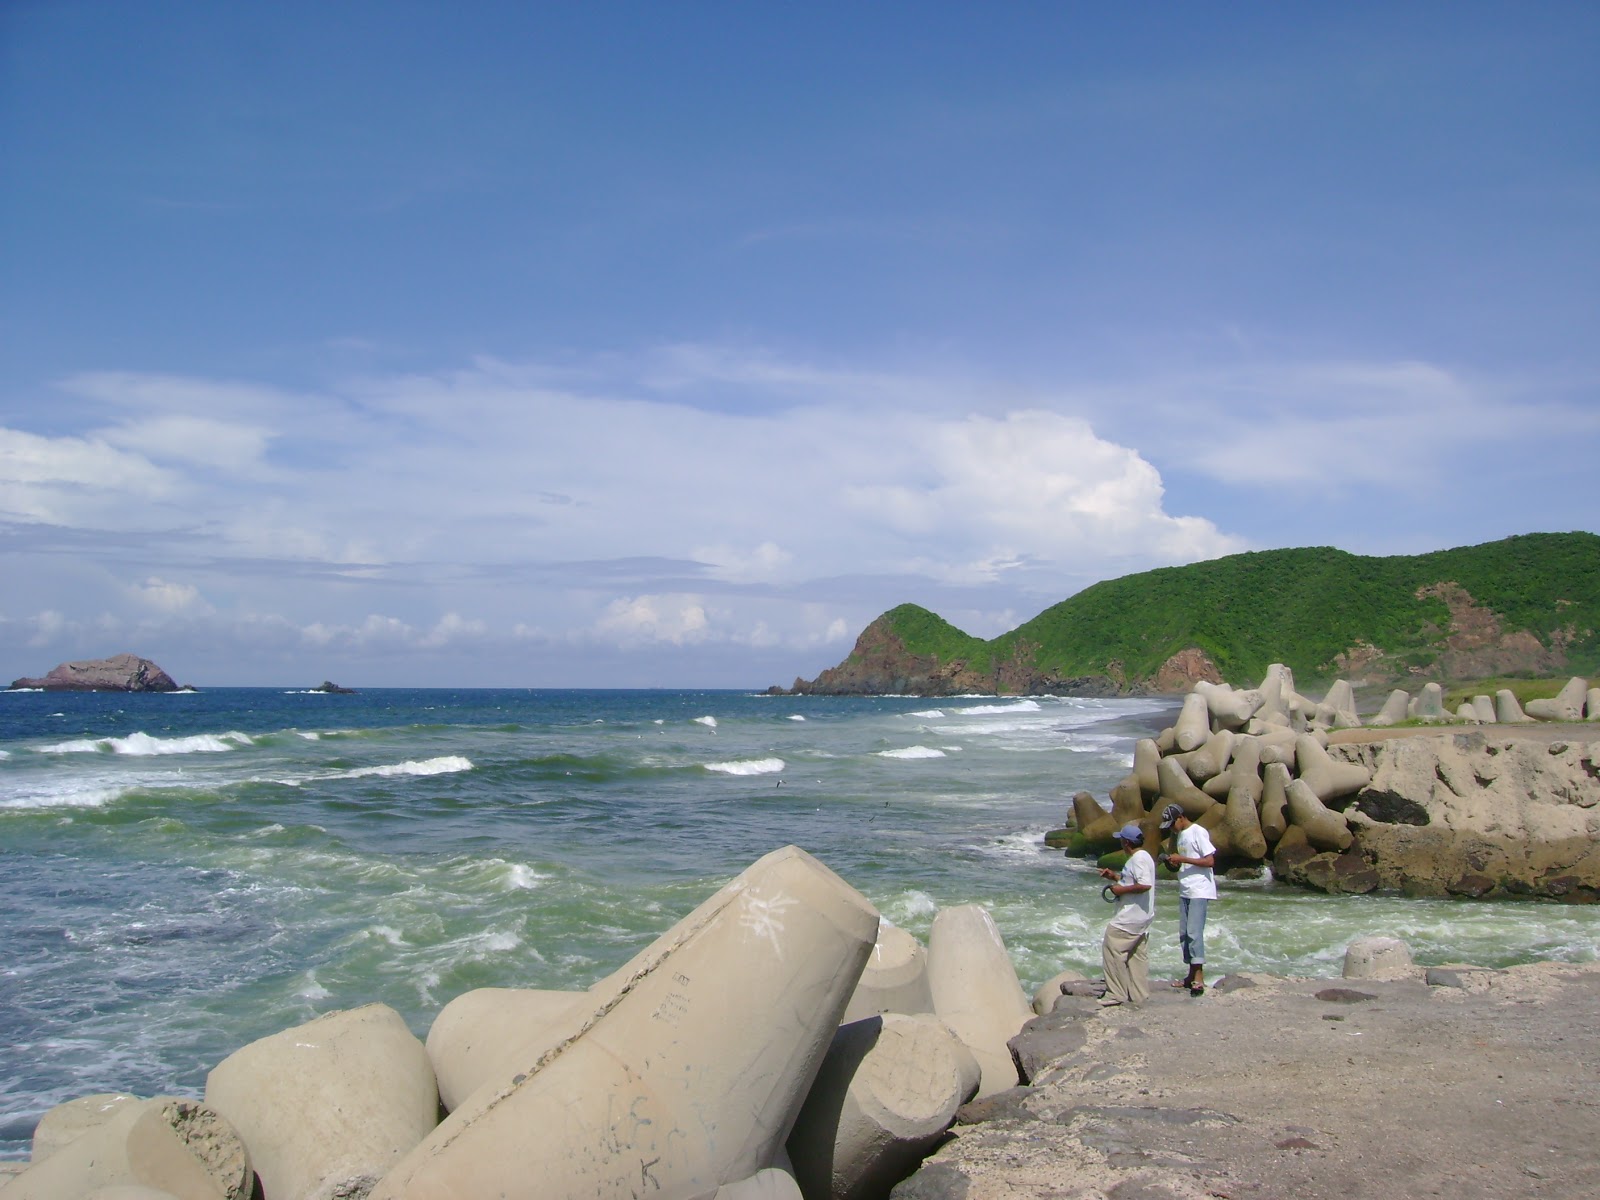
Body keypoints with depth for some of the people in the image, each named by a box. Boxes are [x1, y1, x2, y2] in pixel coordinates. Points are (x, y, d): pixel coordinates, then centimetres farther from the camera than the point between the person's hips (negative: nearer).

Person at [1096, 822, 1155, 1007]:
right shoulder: (1140, 857, 14)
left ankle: (1116, 993, -6)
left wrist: (1121, 890, -21)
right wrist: (1114, 875, 14)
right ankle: (1138, 995, 18)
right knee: (1137, 955, 14)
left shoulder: (1139, 859, -19)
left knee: (1111, 947, -7)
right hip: (1141, 916, 11)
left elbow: (1145, 884, -30)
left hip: (1130, 917, -11)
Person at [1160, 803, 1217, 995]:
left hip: (1199, 891, -9)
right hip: (1185, 891, 9)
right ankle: (1191, 976, 14)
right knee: (1184, 933, 8)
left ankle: (1199, 978, -15)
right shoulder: (1181, 835, 16)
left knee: (1194, 932, -15)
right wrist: (1174, 863, 2)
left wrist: (1182, 859, -18)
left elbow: (1210, 861, -17)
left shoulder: (1198, 833, -11)